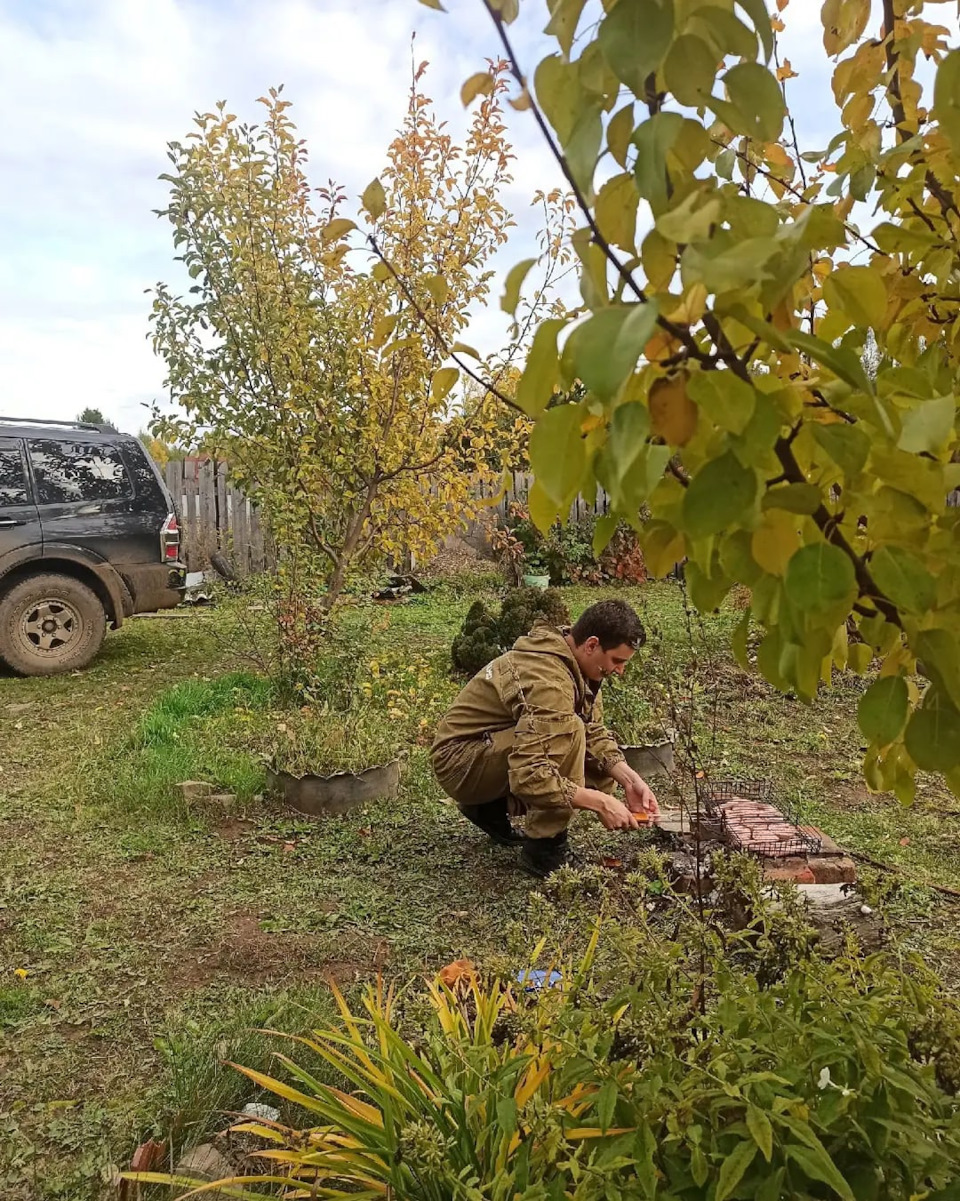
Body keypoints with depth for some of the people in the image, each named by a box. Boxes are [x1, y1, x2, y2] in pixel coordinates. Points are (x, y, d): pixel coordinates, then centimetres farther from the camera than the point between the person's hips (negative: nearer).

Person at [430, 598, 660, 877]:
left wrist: (629, 780, -14)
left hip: (494, 747, 10)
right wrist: (601, 802, -31)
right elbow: (528, 776, -37)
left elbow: (594, 733, 0)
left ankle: (493, 807, 12)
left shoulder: (576, 664, -2)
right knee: (569, 730, -30)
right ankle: (543, 848, -17)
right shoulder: (548, 683, -32)